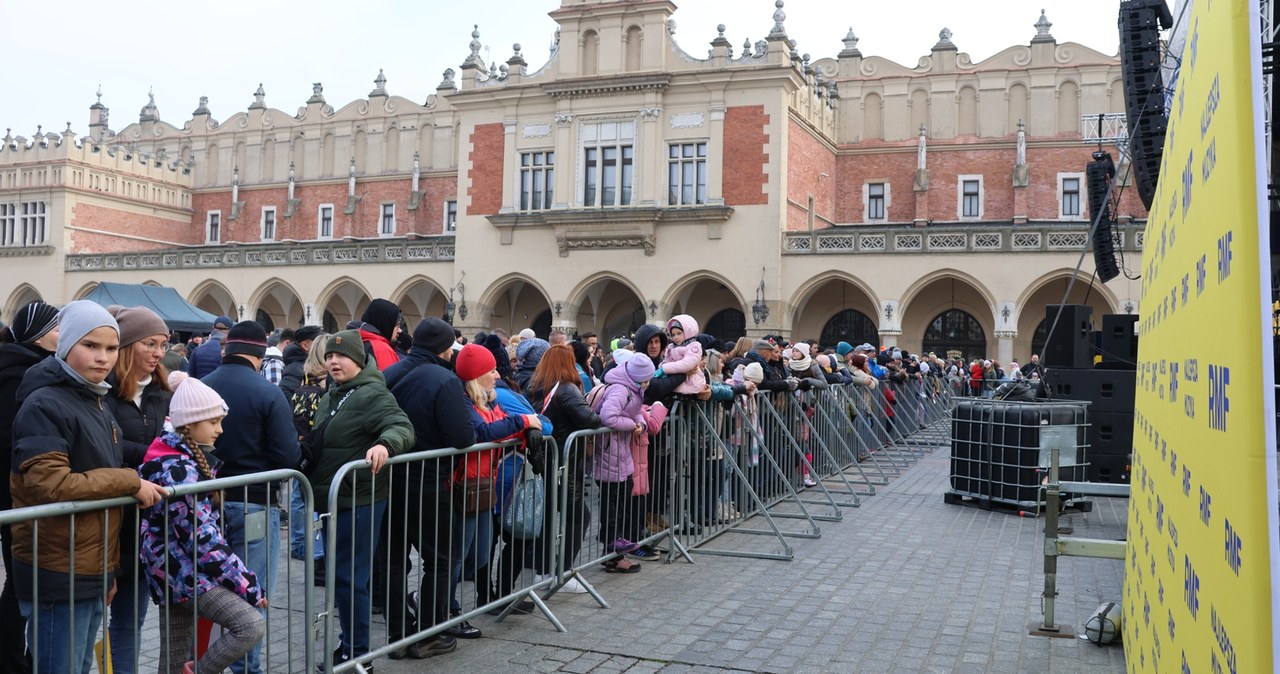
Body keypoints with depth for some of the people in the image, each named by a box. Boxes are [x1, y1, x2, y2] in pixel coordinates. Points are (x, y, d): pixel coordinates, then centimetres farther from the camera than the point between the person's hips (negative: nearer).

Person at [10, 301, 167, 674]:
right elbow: (50, 486, -26)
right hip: (58, 577, -9)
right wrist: (130, 482, -17)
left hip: (93, 573, 9)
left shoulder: (97, 405, 14)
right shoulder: (44, 405, -15)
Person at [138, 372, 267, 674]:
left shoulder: (186, 458, 10)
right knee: (252, 626, -20)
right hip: (184, 572, -10)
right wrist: (249, 586, -18)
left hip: (177, 570, 10)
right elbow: (203, 539, -23)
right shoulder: (178, 470, -20)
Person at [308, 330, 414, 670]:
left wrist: (384, 445, -47)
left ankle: (356, 653, 8)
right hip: (333, 499, 10)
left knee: (348, 577, -4)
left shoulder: (372, 394, -16)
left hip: (359, 500, -10)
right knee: (337, 574, 18)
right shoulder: (331, 396, 13)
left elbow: (403, 427, -29)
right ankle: (348, 642, 31)